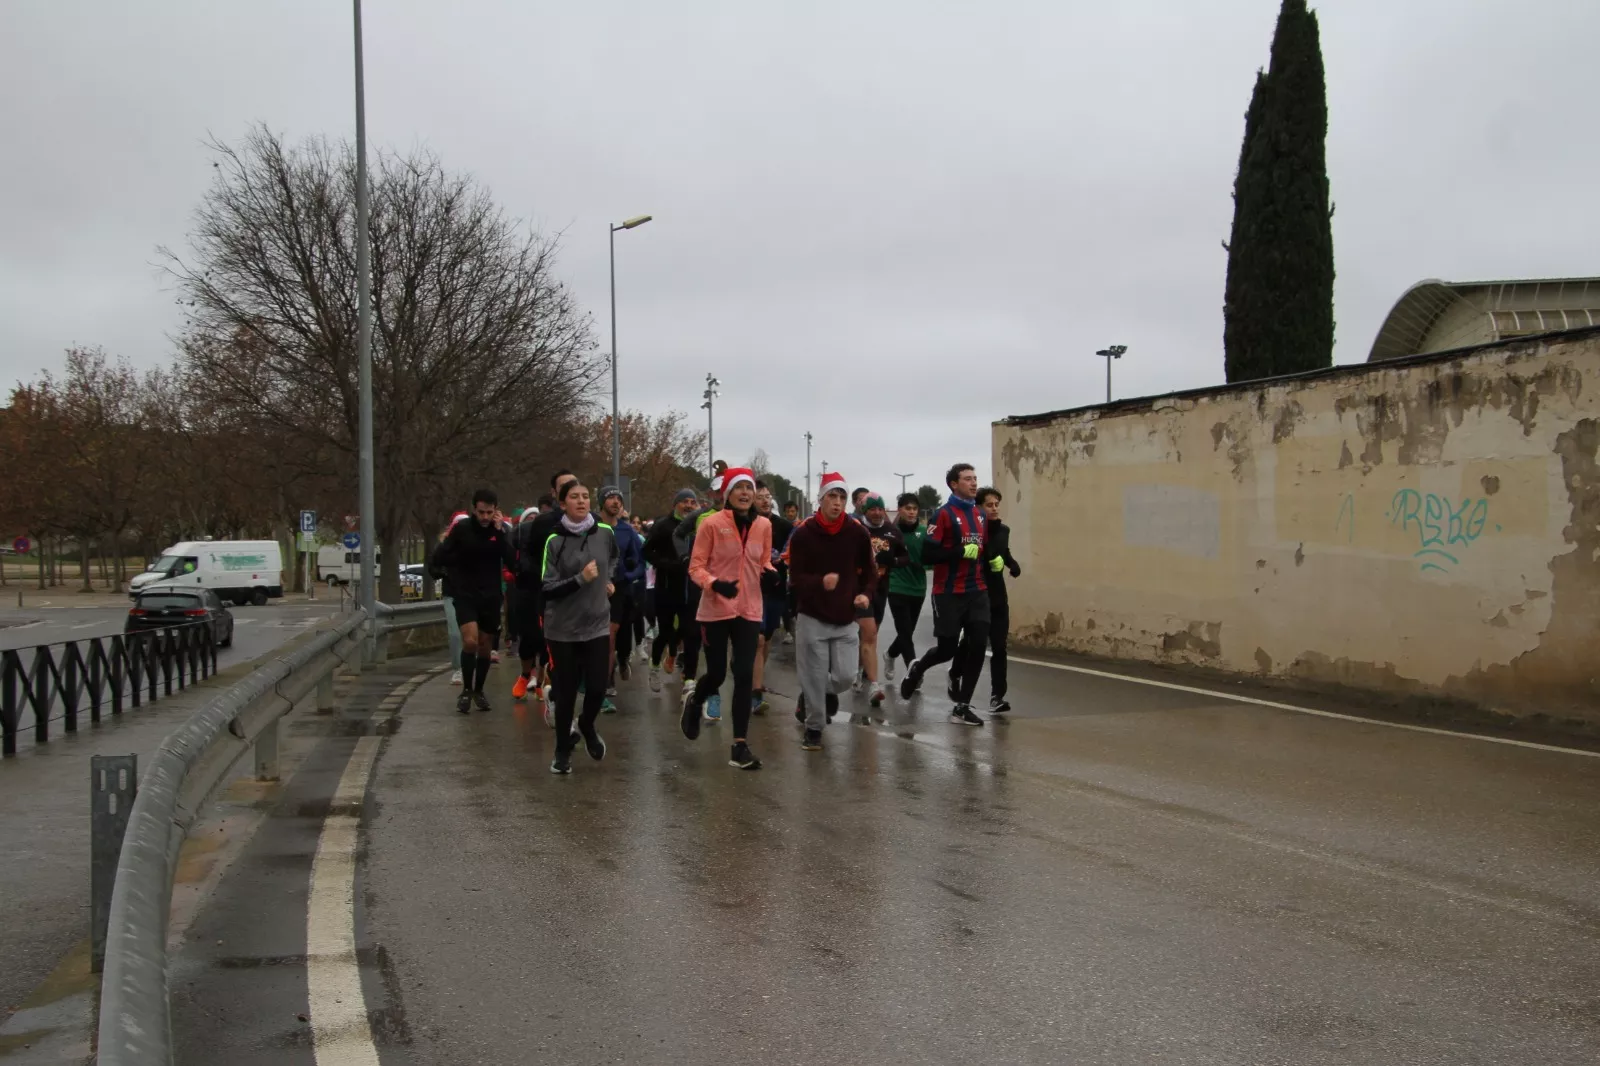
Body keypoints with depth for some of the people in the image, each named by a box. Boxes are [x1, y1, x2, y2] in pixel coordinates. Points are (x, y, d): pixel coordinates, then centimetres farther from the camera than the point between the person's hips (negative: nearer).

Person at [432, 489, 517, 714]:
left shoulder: (501, 530, 0)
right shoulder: (461, 528, -7)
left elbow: (512, 561, -13)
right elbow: (438, 558, -5)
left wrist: (500, 534, -19)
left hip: (490, 596, 3)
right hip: (465, 595, -3)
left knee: (485, 647, 10)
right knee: (470, 641, -19)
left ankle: (479, 691, 27)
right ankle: (466, 690, -3)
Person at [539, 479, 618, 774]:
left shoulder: (605, 533, -1)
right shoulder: (554, 540, -11)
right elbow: (547, 589, -15)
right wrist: (580, 579, -24)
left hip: (597, 625, 2)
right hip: (563, 628, -2)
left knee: (597, 688, -2)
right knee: (566, 692, 3)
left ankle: (587, 726, 33)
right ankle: (563, 751, 23)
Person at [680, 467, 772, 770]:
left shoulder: (764, 525, 3)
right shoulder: (712, 523, -10)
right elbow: (696, 567, -7)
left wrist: (771, 574, -8)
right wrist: (715, 584, -25)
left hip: (749, 610, 3)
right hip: (716, 610, -3)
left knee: (745, 676, -4)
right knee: (716, 674, 5)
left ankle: (740, 746, 3)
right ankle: (694, 701, 42)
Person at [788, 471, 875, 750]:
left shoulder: (857, 532, 0)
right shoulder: (803, 533, -7)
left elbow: (869, 569, 13)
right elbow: (795, 577, -9)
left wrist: (866, 593, -5)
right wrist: (820, 582, -28)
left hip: (846, 618, 2)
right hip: (812, 617, -2)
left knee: (845, 676, -2)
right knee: (814, 677, -1)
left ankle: (817, 696, 31)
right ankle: (814, 728, 17)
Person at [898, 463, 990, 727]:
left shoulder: (980, 516, 12)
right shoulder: (944, 515, -10)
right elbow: (927, 554, -17)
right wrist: (961, 551, -21)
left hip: (977, 592, 6)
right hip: (950, 594, -6)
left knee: (977, 646, -4)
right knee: (947, 649, 1)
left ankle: (962, 707, 5)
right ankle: (917, 669, 35)